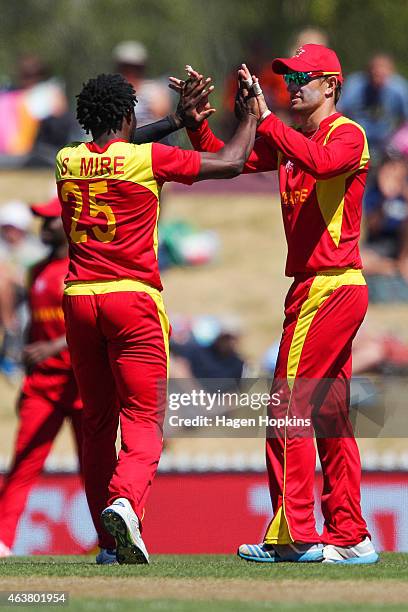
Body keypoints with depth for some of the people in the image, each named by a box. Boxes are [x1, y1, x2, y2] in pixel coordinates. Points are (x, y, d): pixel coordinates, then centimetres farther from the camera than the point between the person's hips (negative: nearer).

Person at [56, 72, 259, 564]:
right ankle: (125, 501, -33)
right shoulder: (146, 158, -7)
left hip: (78, 299, 5)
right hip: (133, 300, -5)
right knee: (143, 417, -6)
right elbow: (230, 163, -1)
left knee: (97, 421, 13)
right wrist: (250, 117, 16)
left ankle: (109, 543, 13)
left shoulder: (67, 161, 8)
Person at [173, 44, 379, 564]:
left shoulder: (347, 135, -9)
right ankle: (349, 536, 14)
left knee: (289, 406, -11)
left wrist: (264, 119, -28)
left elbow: (321, 163, -31)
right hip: (316, 287, 10)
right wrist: (196, 121, -1)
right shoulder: (289, 142, 17)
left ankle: (294, 534, -12)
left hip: (329, 285, -10)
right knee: (329, 416, 11)